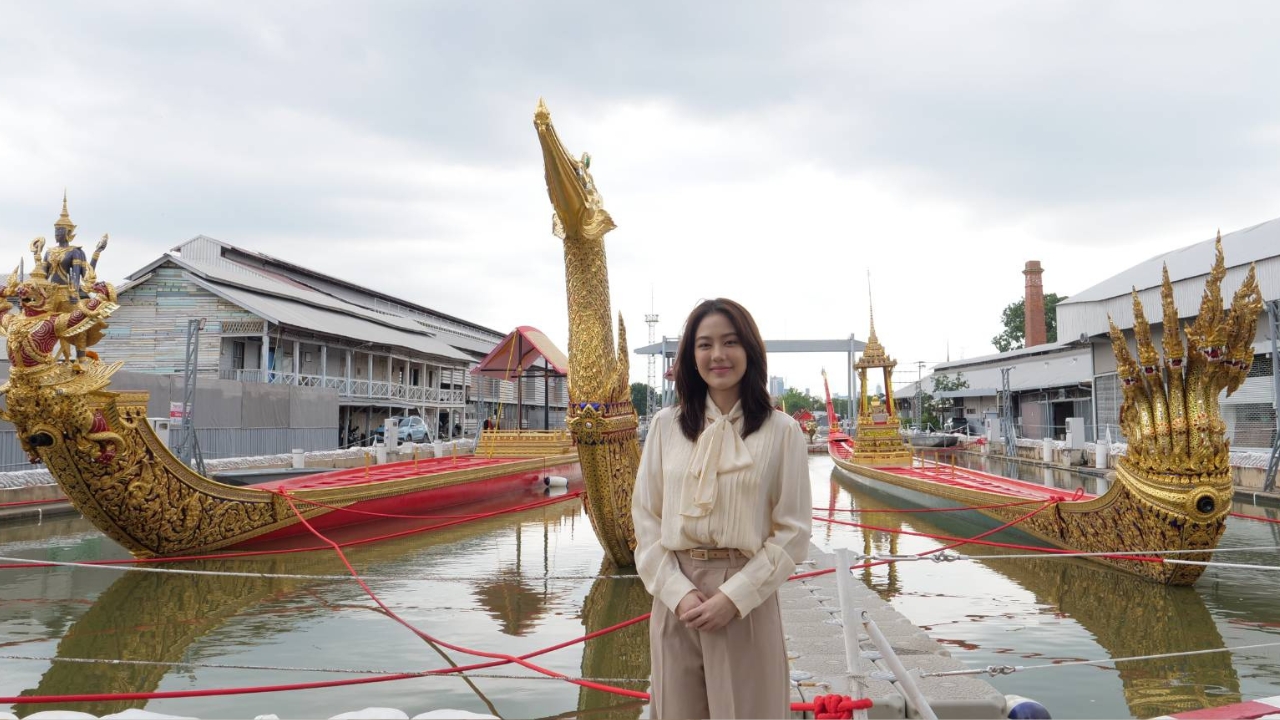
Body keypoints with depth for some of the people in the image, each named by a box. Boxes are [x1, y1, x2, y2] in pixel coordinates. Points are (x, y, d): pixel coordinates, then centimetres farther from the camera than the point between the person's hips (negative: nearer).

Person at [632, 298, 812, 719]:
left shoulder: (781, 431, -3)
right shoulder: (666, 426, 3)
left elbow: (793, 532, -4)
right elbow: (646, 520, 3)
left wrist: (734, 596, -13)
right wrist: (677, 592, -10)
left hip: (747, 600, -2)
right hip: (675, 600, 2)